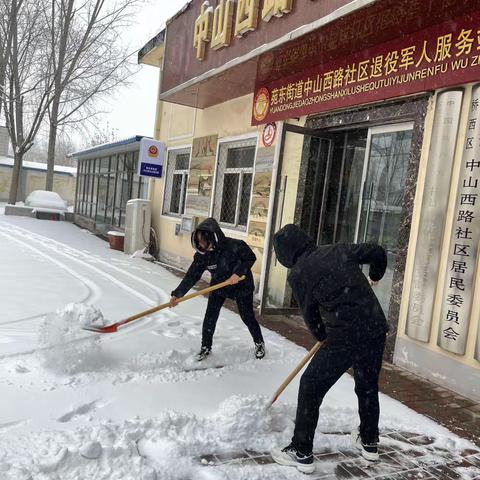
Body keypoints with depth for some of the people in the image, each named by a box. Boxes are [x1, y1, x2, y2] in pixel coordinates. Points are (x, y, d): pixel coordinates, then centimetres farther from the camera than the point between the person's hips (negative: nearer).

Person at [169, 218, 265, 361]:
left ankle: (259, 343, 29)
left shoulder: (234, 246, -32)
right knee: (210, 317, -3)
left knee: (247, 317, 5)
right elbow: (192, 275, -17)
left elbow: (250, 258, -18)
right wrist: (177, 294, -23)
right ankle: (206, 347, 16)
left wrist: (238, 273, -30)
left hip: (241, 286, -3)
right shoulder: (202, 255, -19)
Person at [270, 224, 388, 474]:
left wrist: (323, 337, 23)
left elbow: (310, 314, 5)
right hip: (376, 329, 6)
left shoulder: (297, 274, -4)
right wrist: (375, 276, 32)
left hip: (344, 336, -6)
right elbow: (377, 252, 12)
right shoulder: (338, 250, 8)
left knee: (310, 387, 9)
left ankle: (301, 452, 15)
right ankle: (369, 442, 44)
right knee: (368, 386, 25)